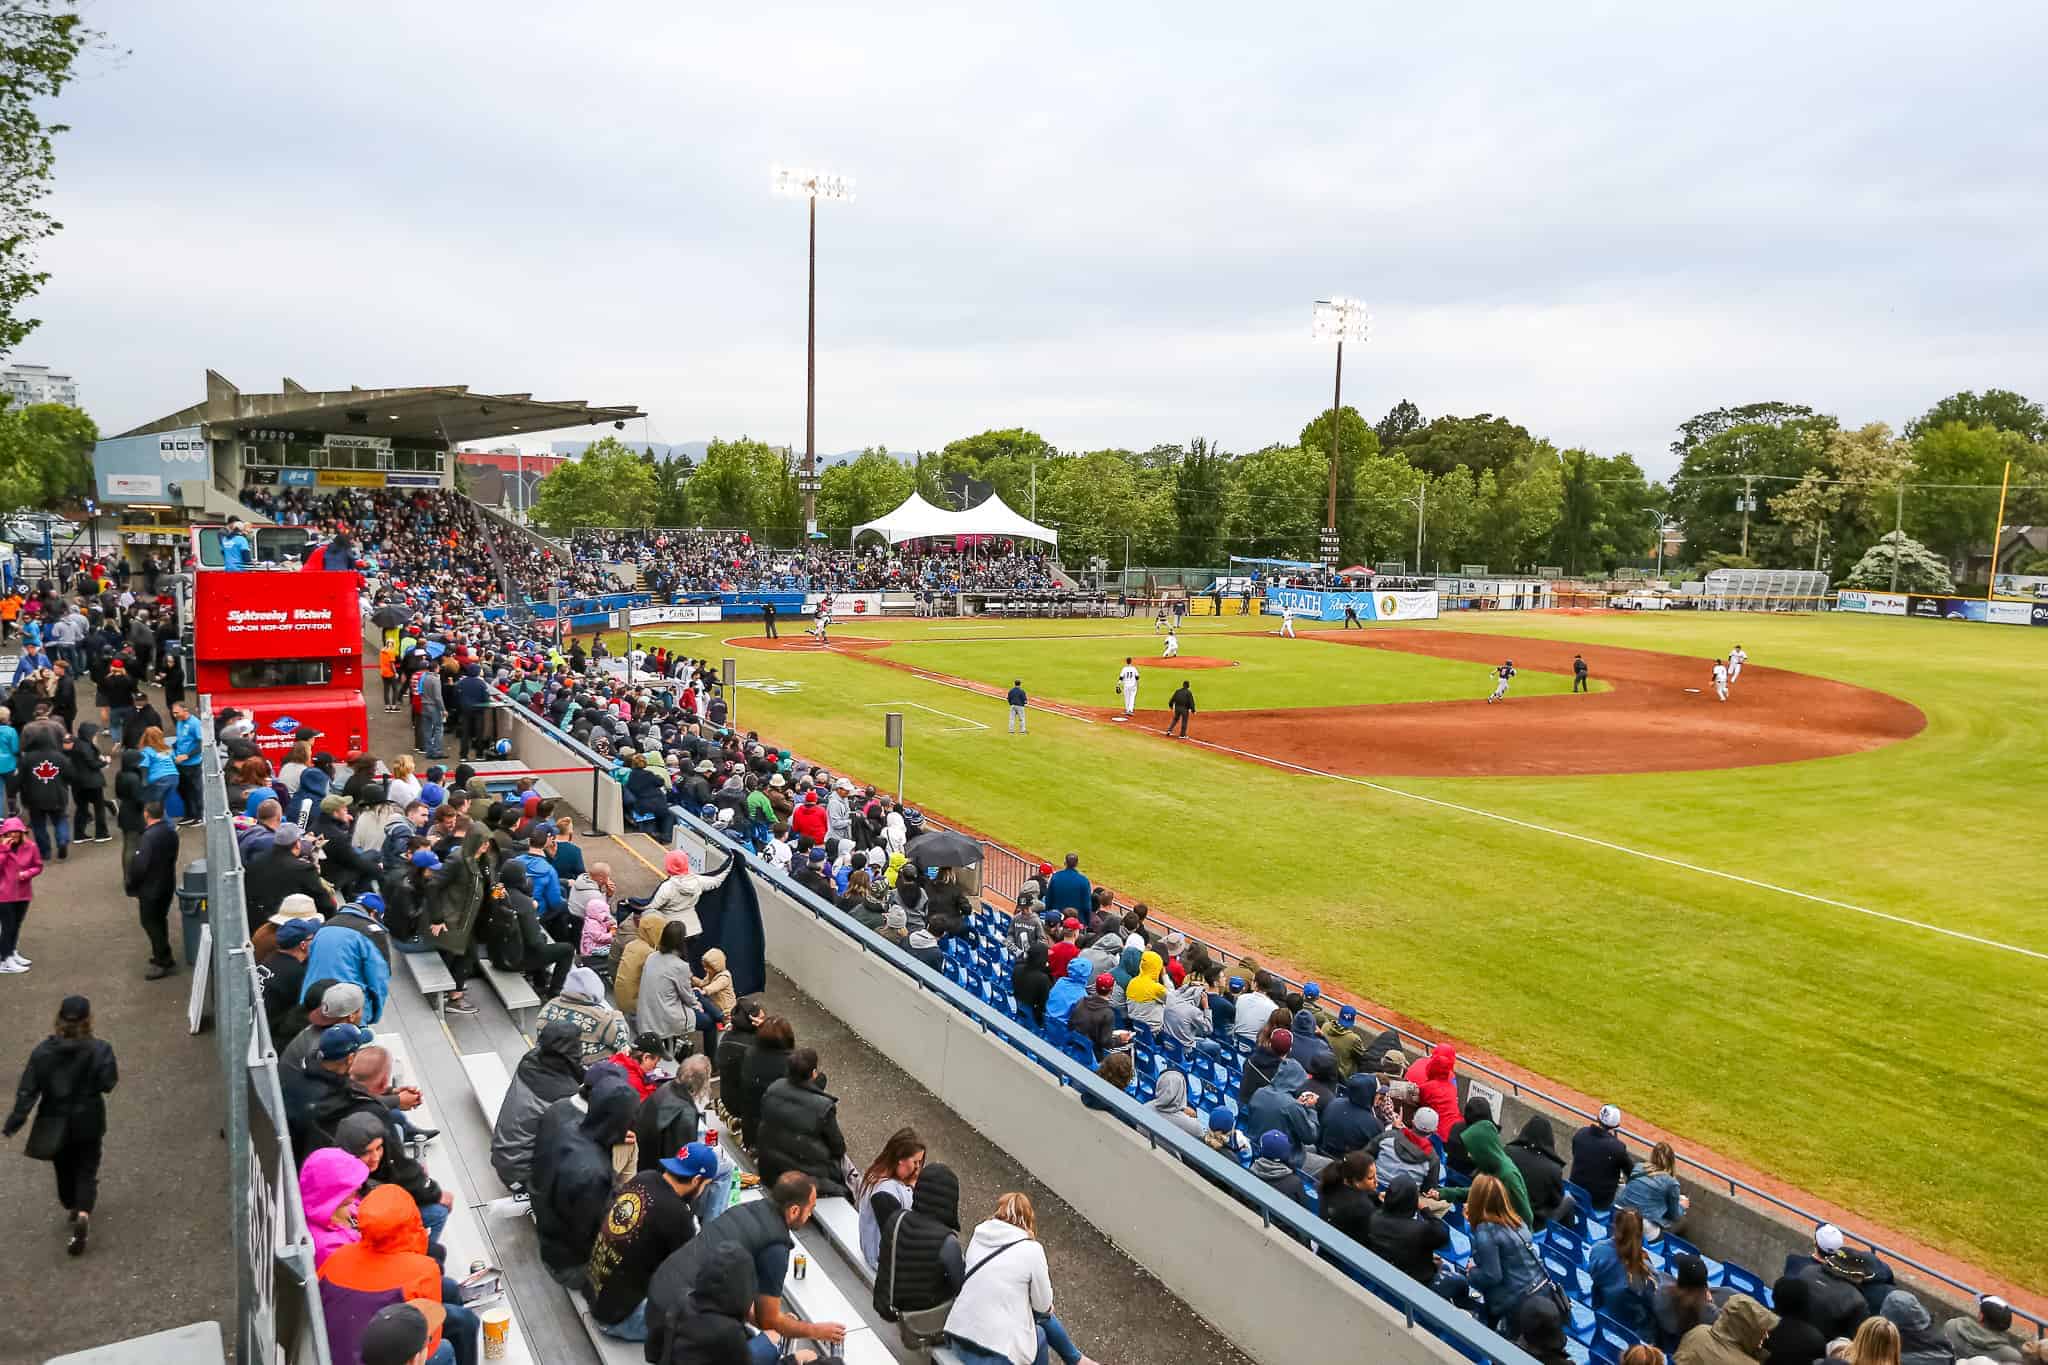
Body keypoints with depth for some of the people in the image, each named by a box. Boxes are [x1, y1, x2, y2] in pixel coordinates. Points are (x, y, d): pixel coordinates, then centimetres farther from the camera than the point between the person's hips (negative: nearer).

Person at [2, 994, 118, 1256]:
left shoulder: (42, 1051, -13)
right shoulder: (100, 1049, -20)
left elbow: (27, 1091, -10)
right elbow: (108, 1084, -16)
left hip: (55, 1122, 2)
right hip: (88, 1121, -2)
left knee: (64, 1168, 23)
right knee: (87, 1169, 10)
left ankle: (71, 1209, 42)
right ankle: (83, 1212, -11)